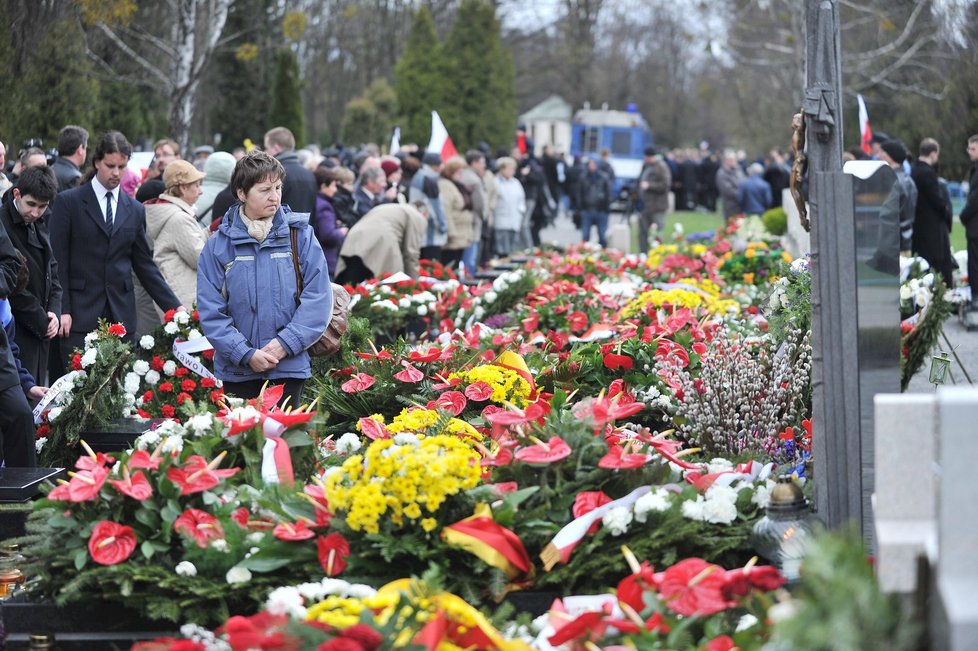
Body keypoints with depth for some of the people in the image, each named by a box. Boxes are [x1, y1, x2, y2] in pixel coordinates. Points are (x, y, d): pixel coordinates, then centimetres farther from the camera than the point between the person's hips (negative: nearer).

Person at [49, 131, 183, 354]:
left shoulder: (135, 210, 13)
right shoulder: (68, 202, 2)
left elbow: (145, 265, 15)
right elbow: (58, 262, -1)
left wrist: (174, 306, 6)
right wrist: (62, 310, -10)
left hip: (122, 316, 3)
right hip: (80, 316, -3)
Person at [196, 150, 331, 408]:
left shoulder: (300, 235, 0)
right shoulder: (218, 245, 0)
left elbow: (318, 298, -3)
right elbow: (210, 311, -3)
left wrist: (285, 343, -13)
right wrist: (246, 354, -14)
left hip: (289, 366, 0)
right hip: (237, 370, 0)